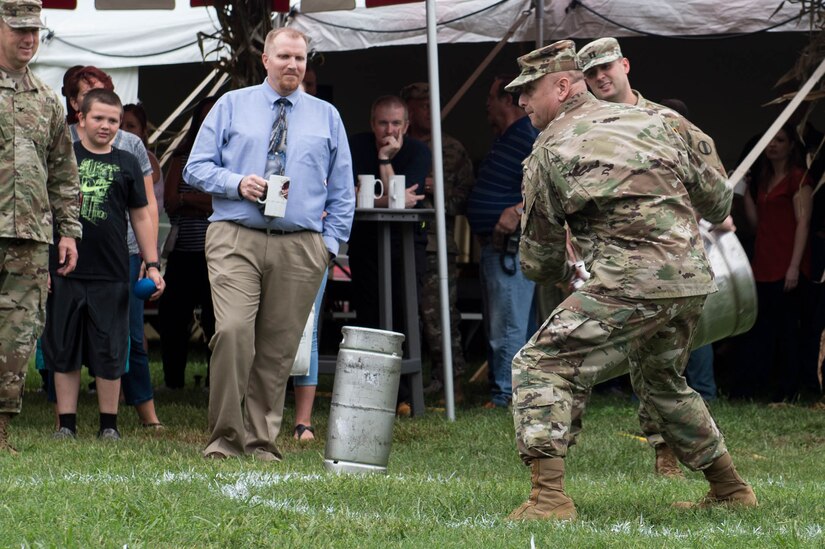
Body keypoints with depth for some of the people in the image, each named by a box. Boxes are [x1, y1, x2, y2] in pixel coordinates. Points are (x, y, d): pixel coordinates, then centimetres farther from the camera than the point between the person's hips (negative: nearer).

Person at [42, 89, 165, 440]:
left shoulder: (127, 164, 10)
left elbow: (141, 216, 13)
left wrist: (152, 265, 7)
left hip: (111, 275, 0)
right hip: (65, 273, 0)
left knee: (109, 352, 2)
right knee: (63, 350, 4)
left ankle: (109, 425, 11)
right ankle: (66, 424, 11)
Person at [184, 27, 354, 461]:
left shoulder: (327, 117, 15)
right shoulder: (231, 106, 10)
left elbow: (342, 190, 16)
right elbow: (196, 168, 7)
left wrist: (331, 241, 5)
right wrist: (237, 183, -10)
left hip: (300, 247, 2)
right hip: (236, 239, -2)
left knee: (279, 348, 2)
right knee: (233, 332, -18)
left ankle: (262, 441, 10)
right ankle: (224, 436, -11)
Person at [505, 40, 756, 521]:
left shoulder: (550, 151, 2)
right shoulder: (649, 120, 17)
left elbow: (539, 261, 8)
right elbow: (715, 195, 24)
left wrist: (568, 274, 31)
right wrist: (717, 217, 48)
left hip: (632, 284, -7)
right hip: (694, 281, 7)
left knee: (541, 367, -3)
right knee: (662, 382, 29)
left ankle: (550, 498, -19)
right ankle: (730, 490, 34)